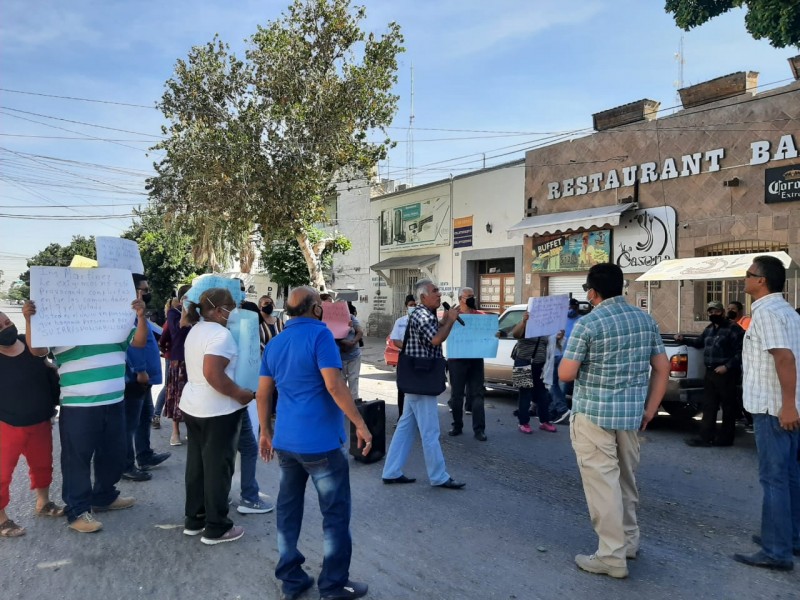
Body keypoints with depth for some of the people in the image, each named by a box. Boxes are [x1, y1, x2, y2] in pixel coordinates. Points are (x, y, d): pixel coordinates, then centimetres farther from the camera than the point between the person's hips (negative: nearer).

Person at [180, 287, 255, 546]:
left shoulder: (196, 330, 11)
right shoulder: (220, 333, -19)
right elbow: (212, 374, -29)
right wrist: (240, 394, -20)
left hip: (192, 406, 9)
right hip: (218, 410, -9)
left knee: (197, 463, 16)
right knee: (218, 467, 1)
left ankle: (194, 519, 26)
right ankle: (216, 528, 10)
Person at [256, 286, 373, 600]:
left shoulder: (274, 343, 10)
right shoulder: (320, 334, -12)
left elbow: (263, 394, 13)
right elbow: (334, 385, -21)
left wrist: (266, 432, 24)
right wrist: (361, 425, -16)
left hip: (286, 441, 7)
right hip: (320, 441, -7)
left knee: (288, 509, 15)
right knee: (336, 513, 5)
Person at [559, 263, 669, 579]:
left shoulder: (588, 324, -14)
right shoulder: (646, 319, 6)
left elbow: (566, 374, -13)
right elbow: (663, 368, 8)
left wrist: (577, 361, 8)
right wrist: (650, 409, 12)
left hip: (594, 413, -7)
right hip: (631, 413, 7)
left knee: (602, 481, 0)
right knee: (625, 478, 20)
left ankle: (612, 556, 4)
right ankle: (629, 540, 33)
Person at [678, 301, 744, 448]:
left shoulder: (733, 328, -10)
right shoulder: (709, 328, 16)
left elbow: (740, 352, -15)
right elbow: (699, 342, 31)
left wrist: (727, 366, -19)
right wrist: (683, 340, 18)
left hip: (726, 374, -8)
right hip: (710, 372, 8)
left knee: (728, 406, 3)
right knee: (709, 406, 8)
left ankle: (725, 438, 12)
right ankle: (706, 437, 11)